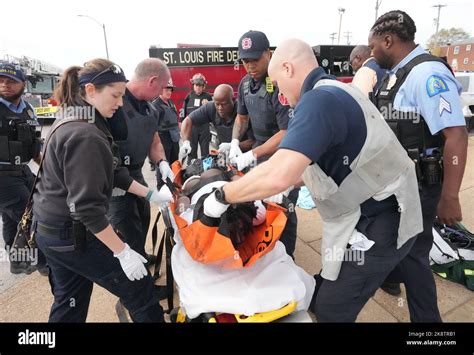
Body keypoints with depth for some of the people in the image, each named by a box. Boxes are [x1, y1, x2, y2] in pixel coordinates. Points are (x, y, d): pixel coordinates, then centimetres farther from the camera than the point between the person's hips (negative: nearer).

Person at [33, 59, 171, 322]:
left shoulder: (71, 124, 8)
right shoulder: (84, 136, -24)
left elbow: (111, 174, 11)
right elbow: (86, 207, -27)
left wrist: (151, 195, 10)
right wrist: (122, 252, -22)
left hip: (52, 230, 10)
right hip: (72, 236, -10)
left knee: (69, 302, 22)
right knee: (140, 290, 2)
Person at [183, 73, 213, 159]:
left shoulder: (208, 96, 2)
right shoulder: (189, 96, 4)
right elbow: (184, 111, 9)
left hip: (204, 127, -1)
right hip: (191, 127, 1)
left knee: (205, 150, 7)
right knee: (192, 150, 9)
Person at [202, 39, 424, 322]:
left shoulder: (319, 100, -22)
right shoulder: (334, 92, 12)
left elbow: (278, 175, -36)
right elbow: (313, 167, 18)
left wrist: (222, 197, -19)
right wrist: (261, 189, 17)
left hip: (377, 225, -10)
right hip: (374, 216, 10)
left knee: (329, 312, 3)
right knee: (322, 296, 19)